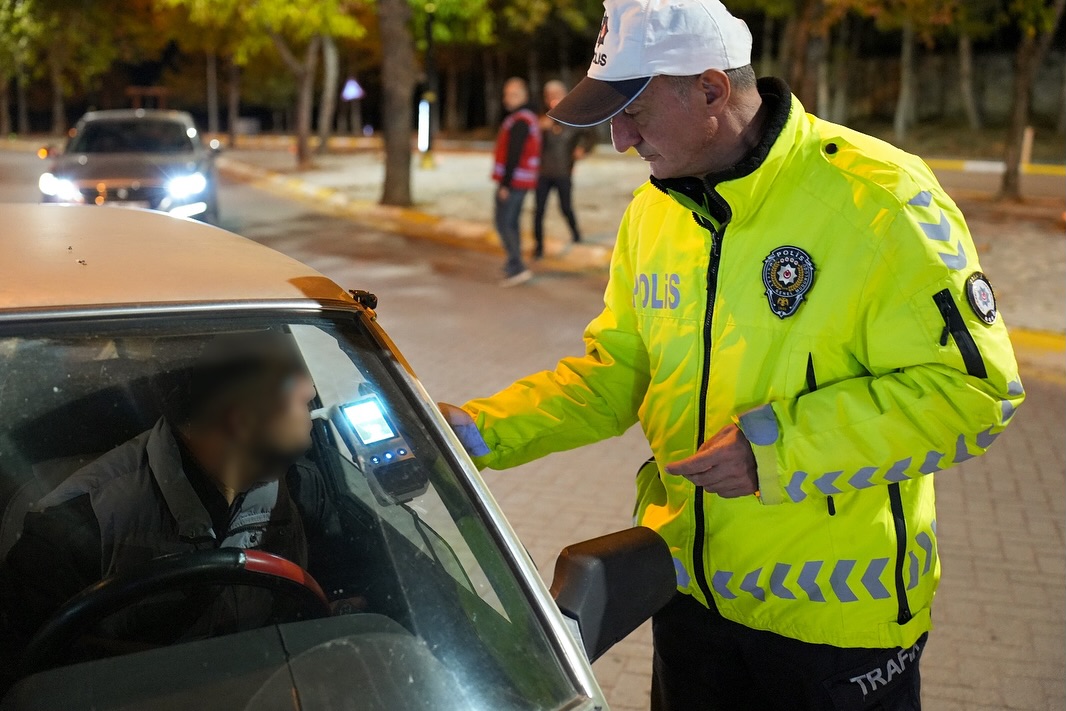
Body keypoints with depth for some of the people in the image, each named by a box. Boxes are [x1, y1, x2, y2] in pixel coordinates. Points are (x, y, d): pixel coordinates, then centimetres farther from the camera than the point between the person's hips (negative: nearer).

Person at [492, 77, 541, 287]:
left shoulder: (519, 121, -15)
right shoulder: (529, 118, 17)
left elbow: (514, 154, -22)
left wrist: (505, 183, -22)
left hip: (513, 182, -10)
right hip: (522, 181, 10)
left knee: (503, 224, -9)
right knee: (511, 223, 16)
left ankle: (517, 268, -13)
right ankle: (513, 265, 22)